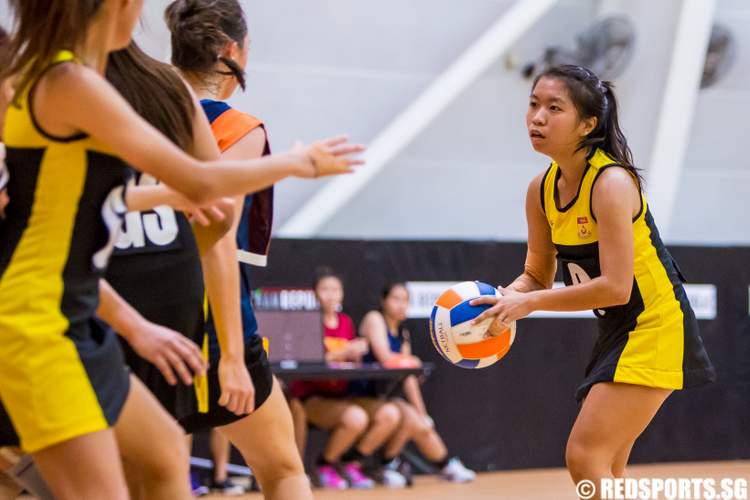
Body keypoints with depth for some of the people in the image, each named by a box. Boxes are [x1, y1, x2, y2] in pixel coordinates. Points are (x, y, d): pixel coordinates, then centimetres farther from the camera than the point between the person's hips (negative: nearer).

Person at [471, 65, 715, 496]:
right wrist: (502, 301, -10)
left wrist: (529, 302, -25)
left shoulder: (611, 183, -22)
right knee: (604, 470, 12)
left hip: (655, 330, -9)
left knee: (586, 456, -16)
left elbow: (615, 287, -28)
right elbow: (538, 276, 11)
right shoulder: (542, 190, 1)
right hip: (618, 331, 9)